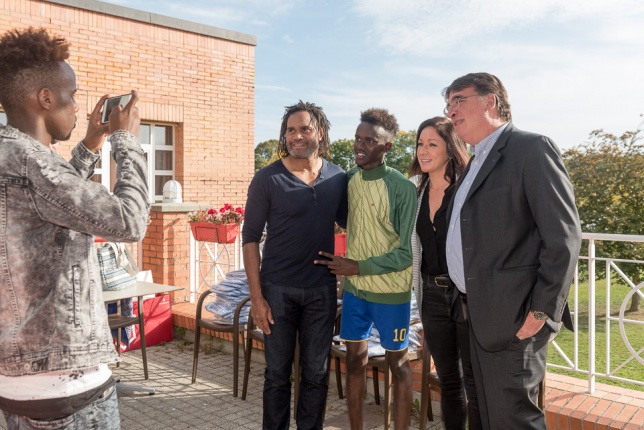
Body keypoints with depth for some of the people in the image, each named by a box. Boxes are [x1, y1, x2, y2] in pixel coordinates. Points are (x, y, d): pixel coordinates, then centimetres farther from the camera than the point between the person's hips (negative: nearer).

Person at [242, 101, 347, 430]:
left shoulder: (338, 178, 1)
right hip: (278, 290, -2)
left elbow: (348, 223, 14)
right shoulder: (267, 179, -8)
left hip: (322, 290, 2)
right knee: (278, 373, 10)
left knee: (316, 374, 12)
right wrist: (256, 296, -10)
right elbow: (250, 237, -6)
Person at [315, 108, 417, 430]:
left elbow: (408, 252, -16)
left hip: (390, 291, -5)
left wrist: (358, 267, -17)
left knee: (398, 363, 10)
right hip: (353, 287, 5)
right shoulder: (347, 180, 1)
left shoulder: (402, 188, -16)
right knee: (354, 359, 12)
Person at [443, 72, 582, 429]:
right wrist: (468, 302, 12)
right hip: (479, 314, 9)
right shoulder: (476, 162, 17)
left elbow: (563, 236, -16)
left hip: (513, 317, -9)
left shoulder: (532, 149, -10)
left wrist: (541, 310, -17)